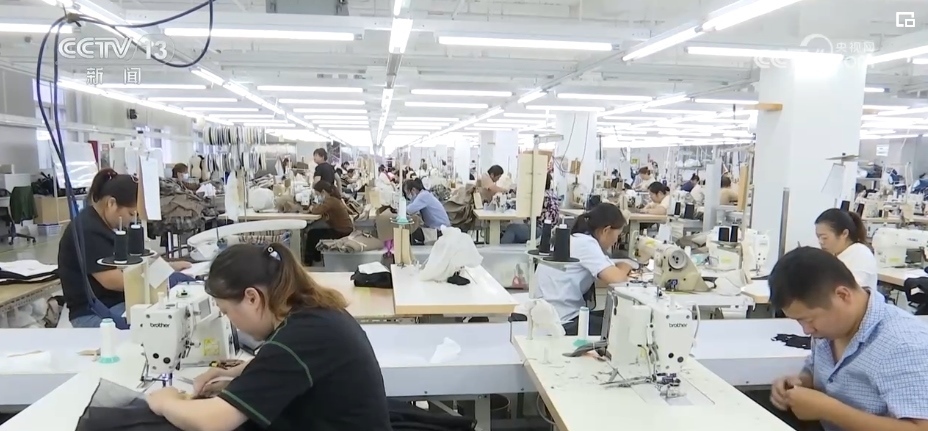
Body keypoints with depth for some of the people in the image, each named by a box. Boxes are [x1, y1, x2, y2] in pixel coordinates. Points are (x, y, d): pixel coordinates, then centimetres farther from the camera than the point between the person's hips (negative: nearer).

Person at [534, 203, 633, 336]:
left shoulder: (576, 239, 10)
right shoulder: (586, 243, -17)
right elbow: (615, 278, -24)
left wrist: (621, 270, 3)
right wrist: (625, 267, -4)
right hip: (565, 322, -9)